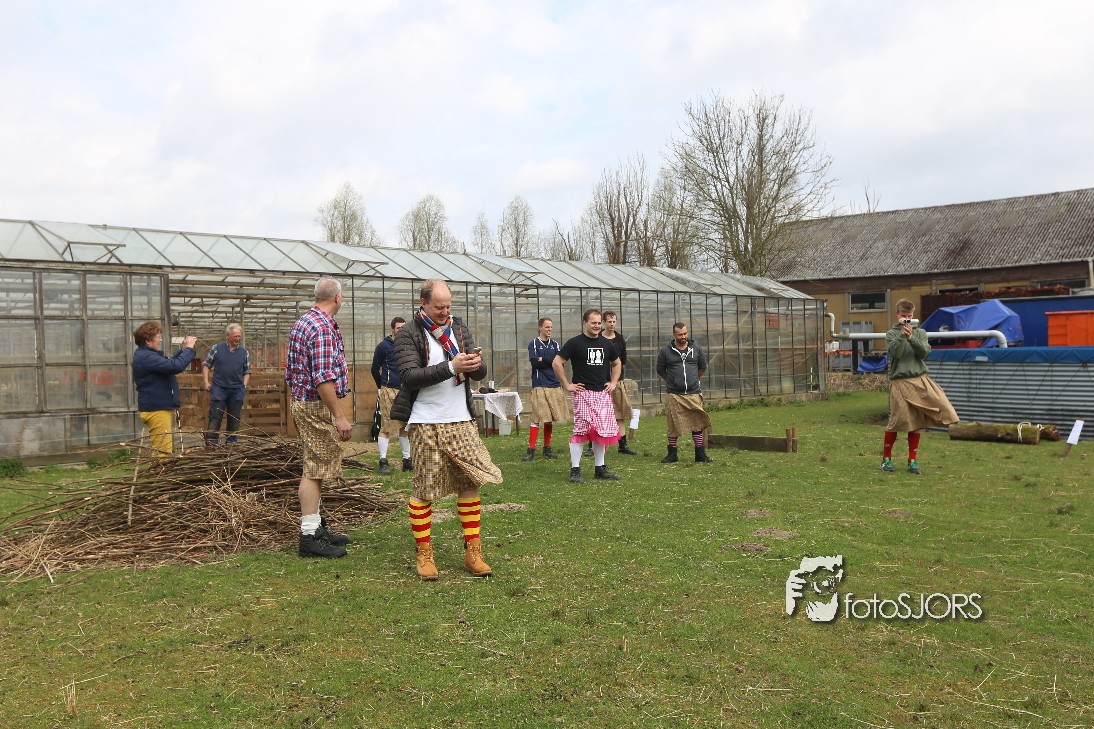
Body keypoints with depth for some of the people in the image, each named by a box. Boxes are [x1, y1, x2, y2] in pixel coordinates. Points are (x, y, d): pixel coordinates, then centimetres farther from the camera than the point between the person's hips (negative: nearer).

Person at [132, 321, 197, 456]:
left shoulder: (146, 355, 14)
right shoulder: (146, 357, -20)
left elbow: (169, 363, 24)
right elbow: (176, 366, -29)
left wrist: (184, 349, 11)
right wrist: (189, 348, -15)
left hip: (161, 408, 11)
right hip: (156, 410, -11)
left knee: (168, 449, 18)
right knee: (163, 452, -12)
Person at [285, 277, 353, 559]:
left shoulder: (301, 323, 15)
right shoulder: (324, 328, -17)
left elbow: (290, 371, 20)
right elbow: (323, 379, -24)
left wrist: (293, 408, 25)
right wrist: (340, 416, -23)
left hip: (301, 401, 10)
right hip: (318, 406, -10)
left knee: (315, 469, 16)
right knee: (316, 469, -6)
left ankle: (315, 527, 24)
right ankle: (310, 536, -2)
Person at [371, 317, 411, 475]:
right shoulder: (384, 346, -2)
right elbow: (375, 369, 5)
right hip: (389, 391, -5)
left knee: (405, 426, 9)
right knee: (386, 427, -6)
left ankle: (407, 460, 17)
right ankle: (383, 462, -2)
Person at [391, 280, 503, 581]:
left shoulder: (460, 329, 10)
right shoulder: (408, 335, -5)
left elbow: (480, 374, 9)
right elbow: (409, 376, -17)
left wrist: (475, 364, -16)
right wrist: (451, 367, -24)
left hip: (461, 421, 5)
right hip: (425, 423, -4)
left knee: (470, 483, 4)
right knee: (424, 489, 1)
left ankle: (473, 552, 14)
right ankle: (424, 554, 14)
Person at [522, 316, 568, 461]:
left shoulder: (555, 344, 13)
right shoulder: (534, 343, 1)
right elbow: (535, 363, -11)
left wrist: (543, 359, -5)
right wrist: (550, 361, -3)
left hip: (554, 385, 4)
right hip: (539, 385, -4)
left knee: (550, 419, 8)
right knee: (537, 418, -9)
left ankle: (547, 448, 17)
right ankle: (531, 450, -6)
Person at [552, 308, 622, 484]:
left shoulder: (606, 343, 13)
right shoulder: (575, 342, -3)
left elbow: (616, 363, 28)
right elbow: (557, 363, -5)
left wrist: (613, 382, 15)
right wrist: (567, 385, -7)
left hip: (603, 394, 5)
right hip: (583, 393, -5)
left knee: (603, 430, 5)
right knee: (582, 430, -8)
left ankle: (600, 468, 16)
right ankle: (575, 470, -2)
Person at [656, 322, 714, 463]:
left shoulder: (696, 349, 6)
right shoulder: (665, 351, 1)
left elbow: (702, 368, 21)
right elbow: (660, 371, 13)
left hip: (693, 393, 1)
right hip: (674, 395, -1)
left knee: (697, 424, 1)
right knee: (673, 425, 2)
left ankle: (700, 454, 10)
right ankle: (672, 454, 14)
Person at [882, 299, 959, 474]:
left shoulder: (920, 332, 11)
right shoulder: (891, 333, 5)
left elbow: (924, 353, -3)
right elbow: (895, 353, -11)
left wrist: (911, 337, -13)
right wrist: (902, 334, -13)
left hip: (919, 380, 3)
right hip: (899, 382, -3)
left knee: (916, 423, 2)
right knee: (896, 421, -3)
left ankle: (913, 461, 12)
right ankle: (886, 458, 13)